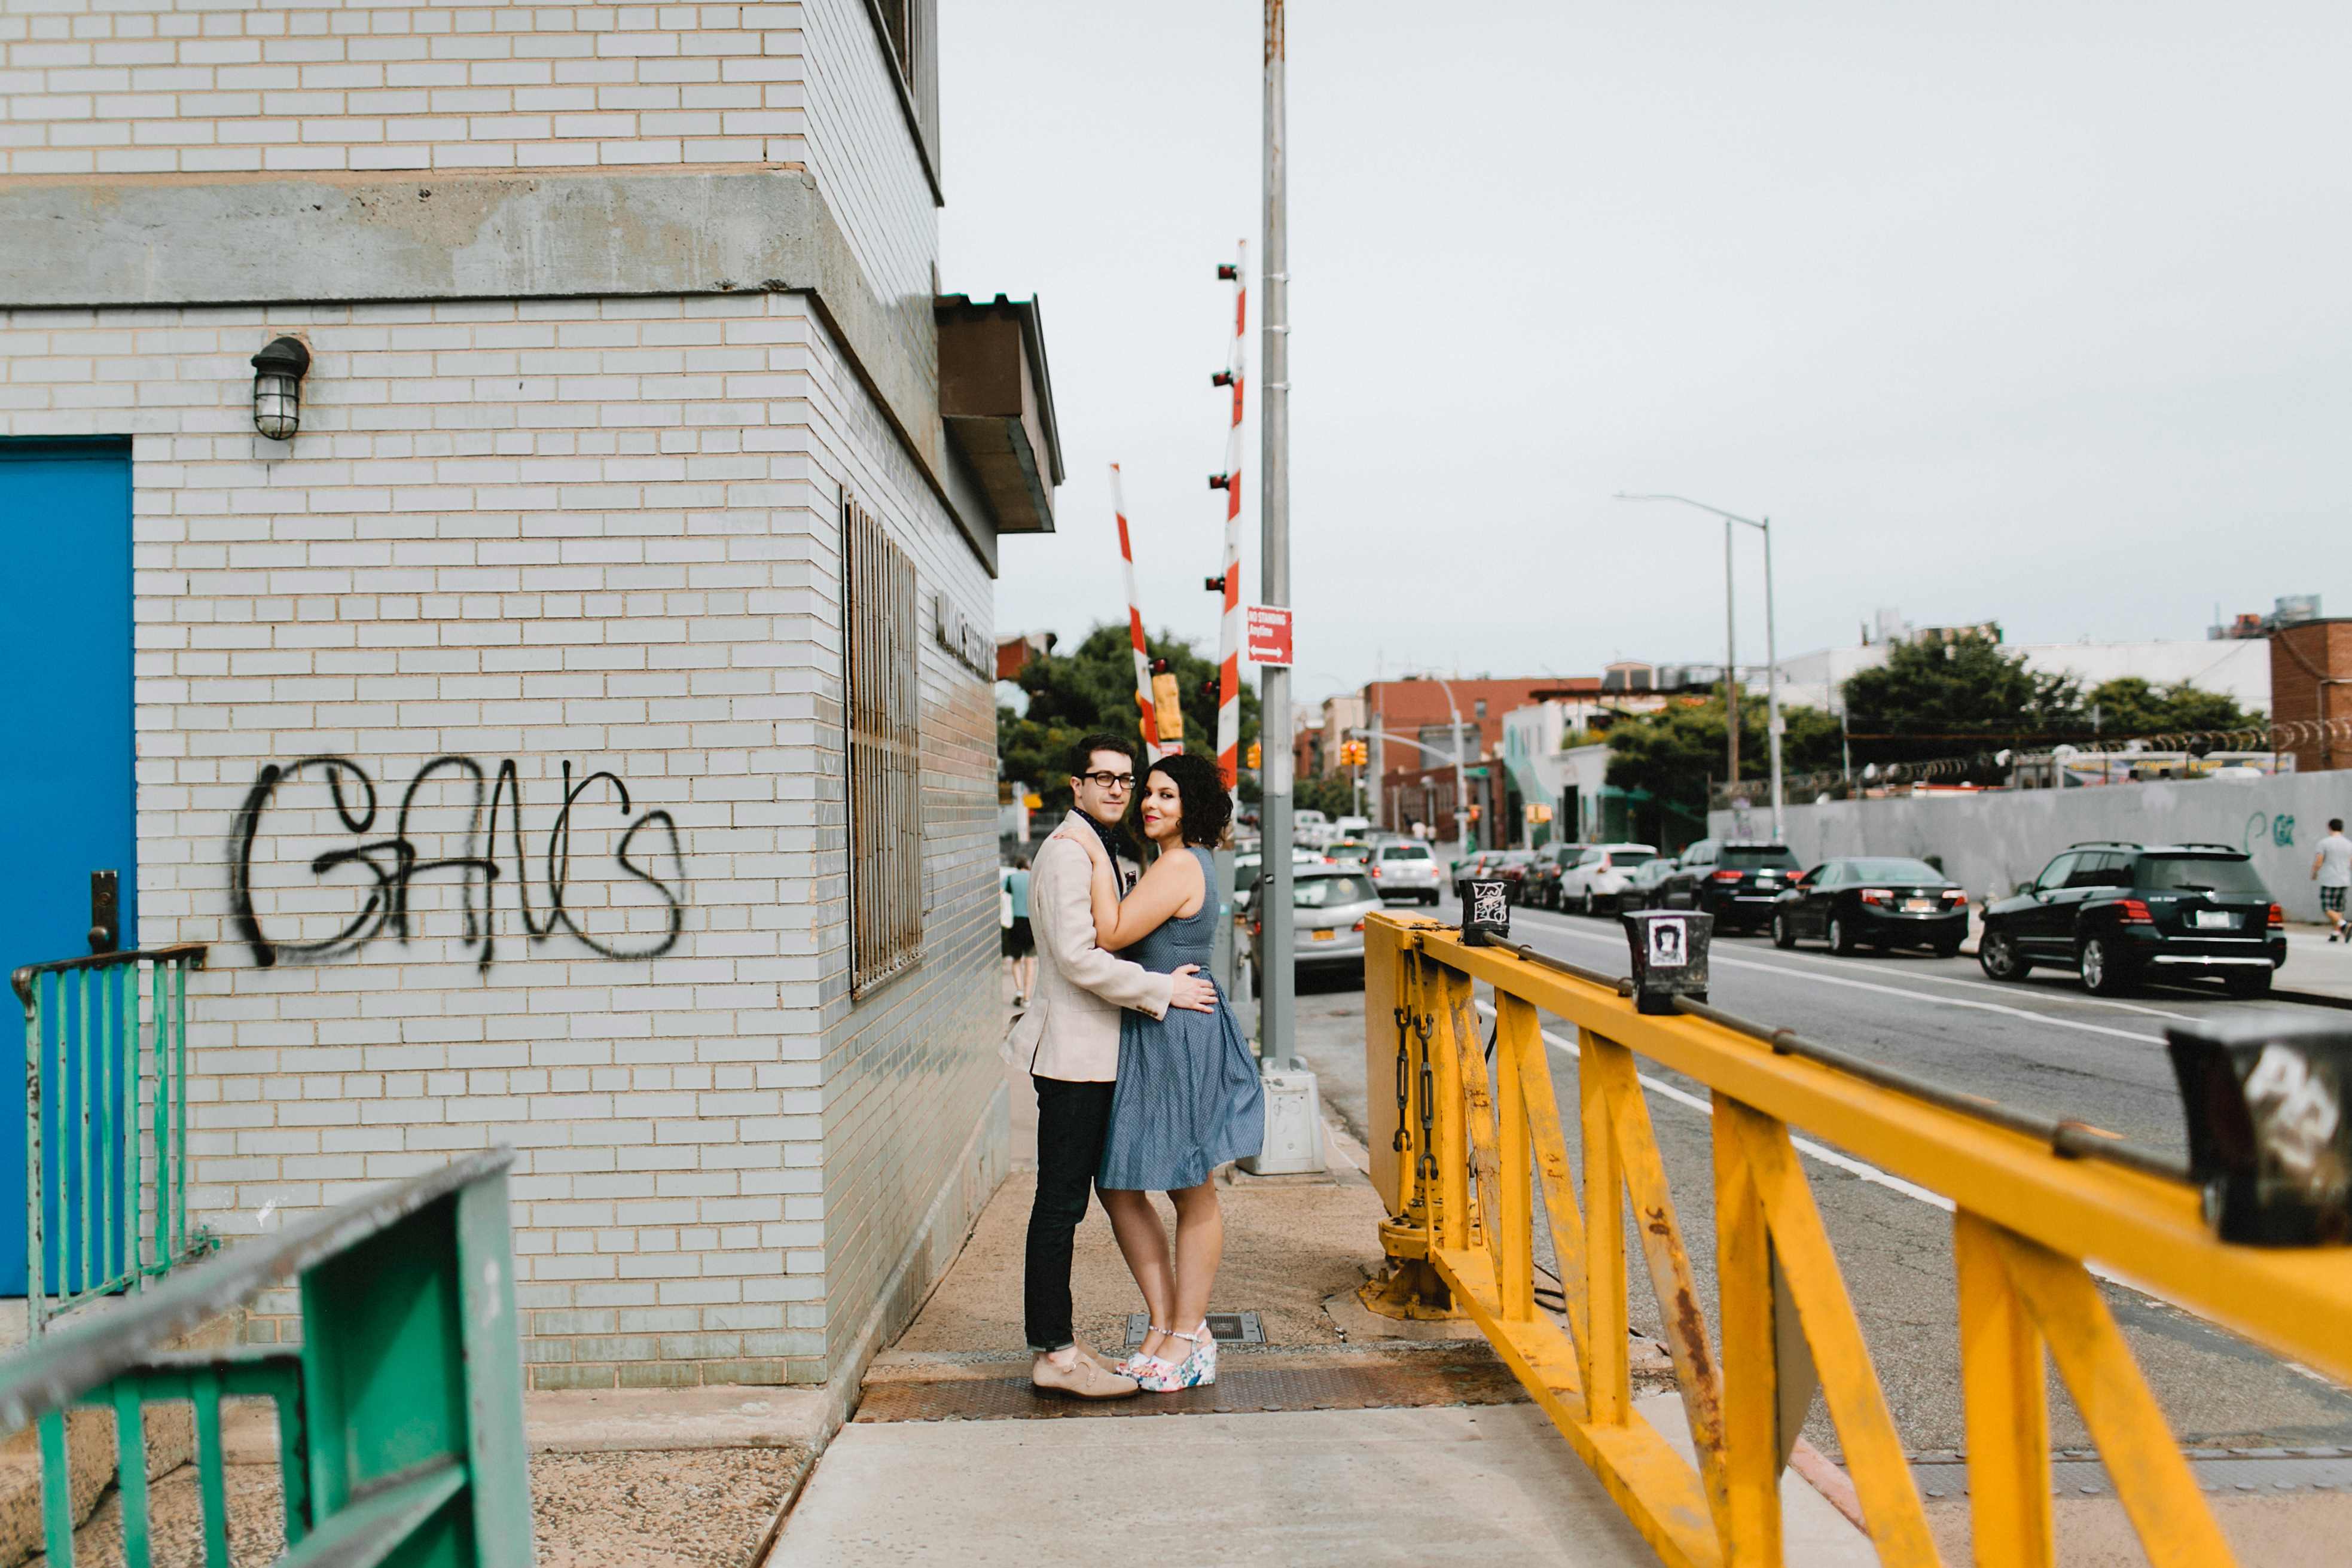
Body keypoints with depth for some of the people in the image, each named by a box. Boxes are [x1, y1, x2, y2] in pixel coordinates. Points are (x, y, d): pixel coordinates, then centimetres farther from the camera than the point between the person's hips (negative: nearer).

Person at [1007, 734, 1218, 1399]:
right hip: (1073, 1052, -10)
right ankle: (1053, 1355, 3)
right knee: (1060, 1203, -4)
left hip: (1093, 1053, 10)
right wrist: (1161, 990, -15)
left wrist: (1165, 985, 17)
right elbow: (1078, 957, -21)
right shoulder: (1066, 851, -13)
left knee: (1067, 1201, 13)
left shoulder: (1103, 852, 19)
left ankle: (1054, 1342, 21)